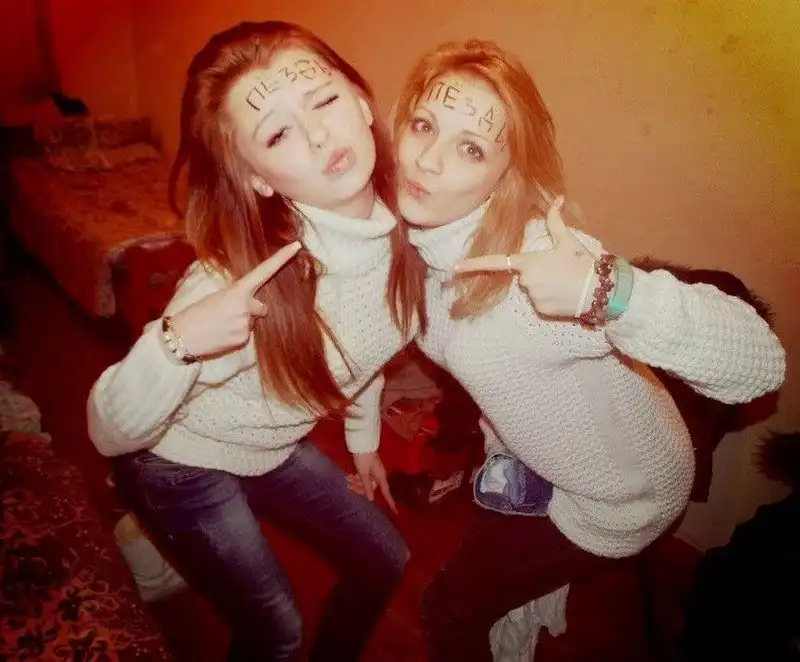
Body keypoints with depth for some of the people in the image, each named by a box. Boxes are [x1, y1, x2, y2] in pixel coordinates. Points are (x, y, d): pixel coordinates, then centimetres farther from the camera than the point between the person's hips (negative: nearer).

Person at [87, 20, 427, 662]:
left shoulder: (400, 225, -19)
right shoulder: (241, 280, -37)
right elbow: (110, 434, -26)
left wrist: (363, 438, 14)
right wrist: (175, 340, -46)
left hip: (275, 449, 6)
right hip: (182, 463, -5)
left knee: (386, 562, 17)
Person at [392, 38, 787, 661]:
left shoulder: (542, 263, -39)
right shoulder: (417, 233, -16)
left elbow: (761, 362, -41)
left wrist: (608, 290, -55)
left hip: (619, 493, -6)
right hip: (532, 459, 7)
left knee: (450, 608, 10)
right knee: (489, 558, 32)